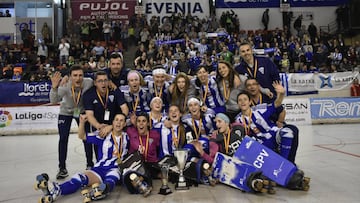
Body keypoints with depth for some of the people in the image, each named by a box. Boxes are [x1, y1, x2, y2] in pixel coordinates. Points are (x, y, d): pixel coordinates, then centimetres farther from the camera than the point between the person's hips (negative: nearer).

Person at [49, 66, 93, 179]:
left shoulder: (89, 83, -30)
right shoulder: (65, 86, -32)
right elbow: (54, 101, -41)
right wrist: (54, 87, -58)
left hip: (82, 111, 1)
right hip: (66, 112, 0)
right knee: (63, 139, -4)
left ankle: (90, 164, 19)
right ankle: (62, 168, 10)